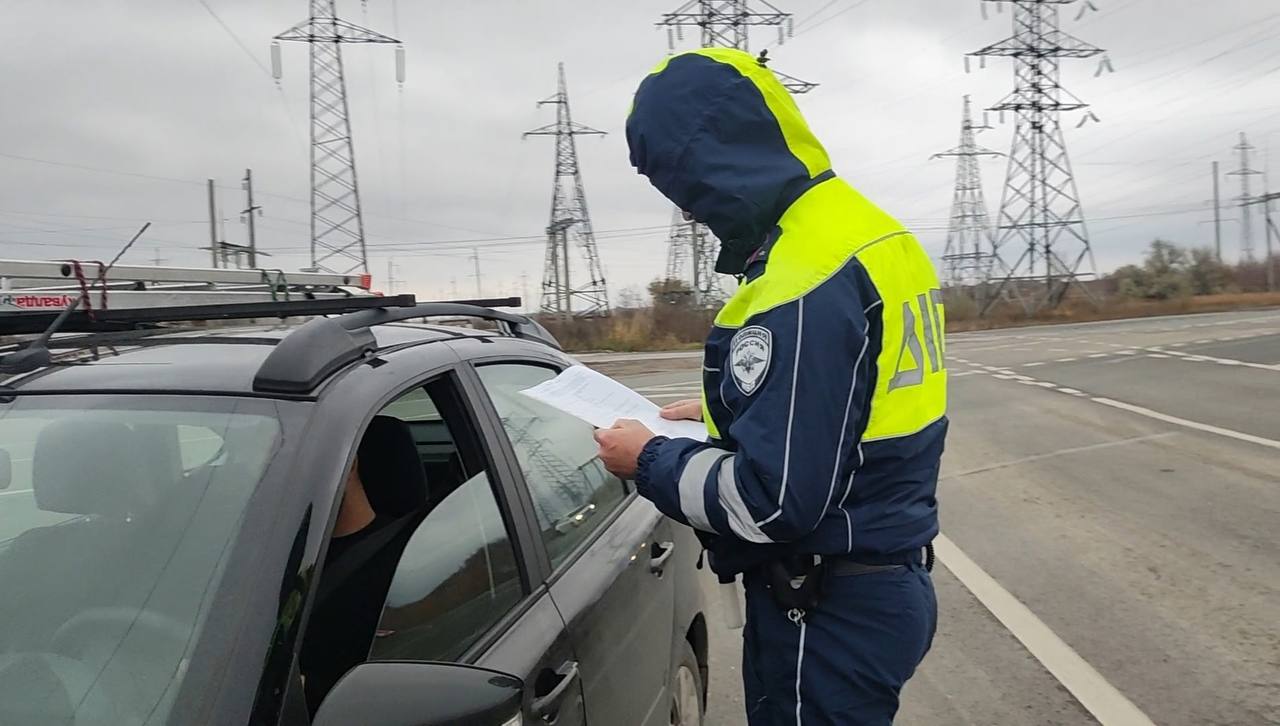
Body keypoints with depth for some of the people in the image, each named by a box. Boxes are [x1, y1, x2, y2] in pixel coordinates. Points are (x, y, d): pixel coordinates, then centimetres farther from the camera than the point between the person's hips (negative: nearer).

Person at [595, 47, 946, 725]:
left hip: (829, 614, -10)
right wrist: (719, 412, 11)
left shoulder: (804, 278, -26)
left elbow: (775, 501, -27)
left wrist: (650, 461, -12)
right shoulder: (865, 228, 7)